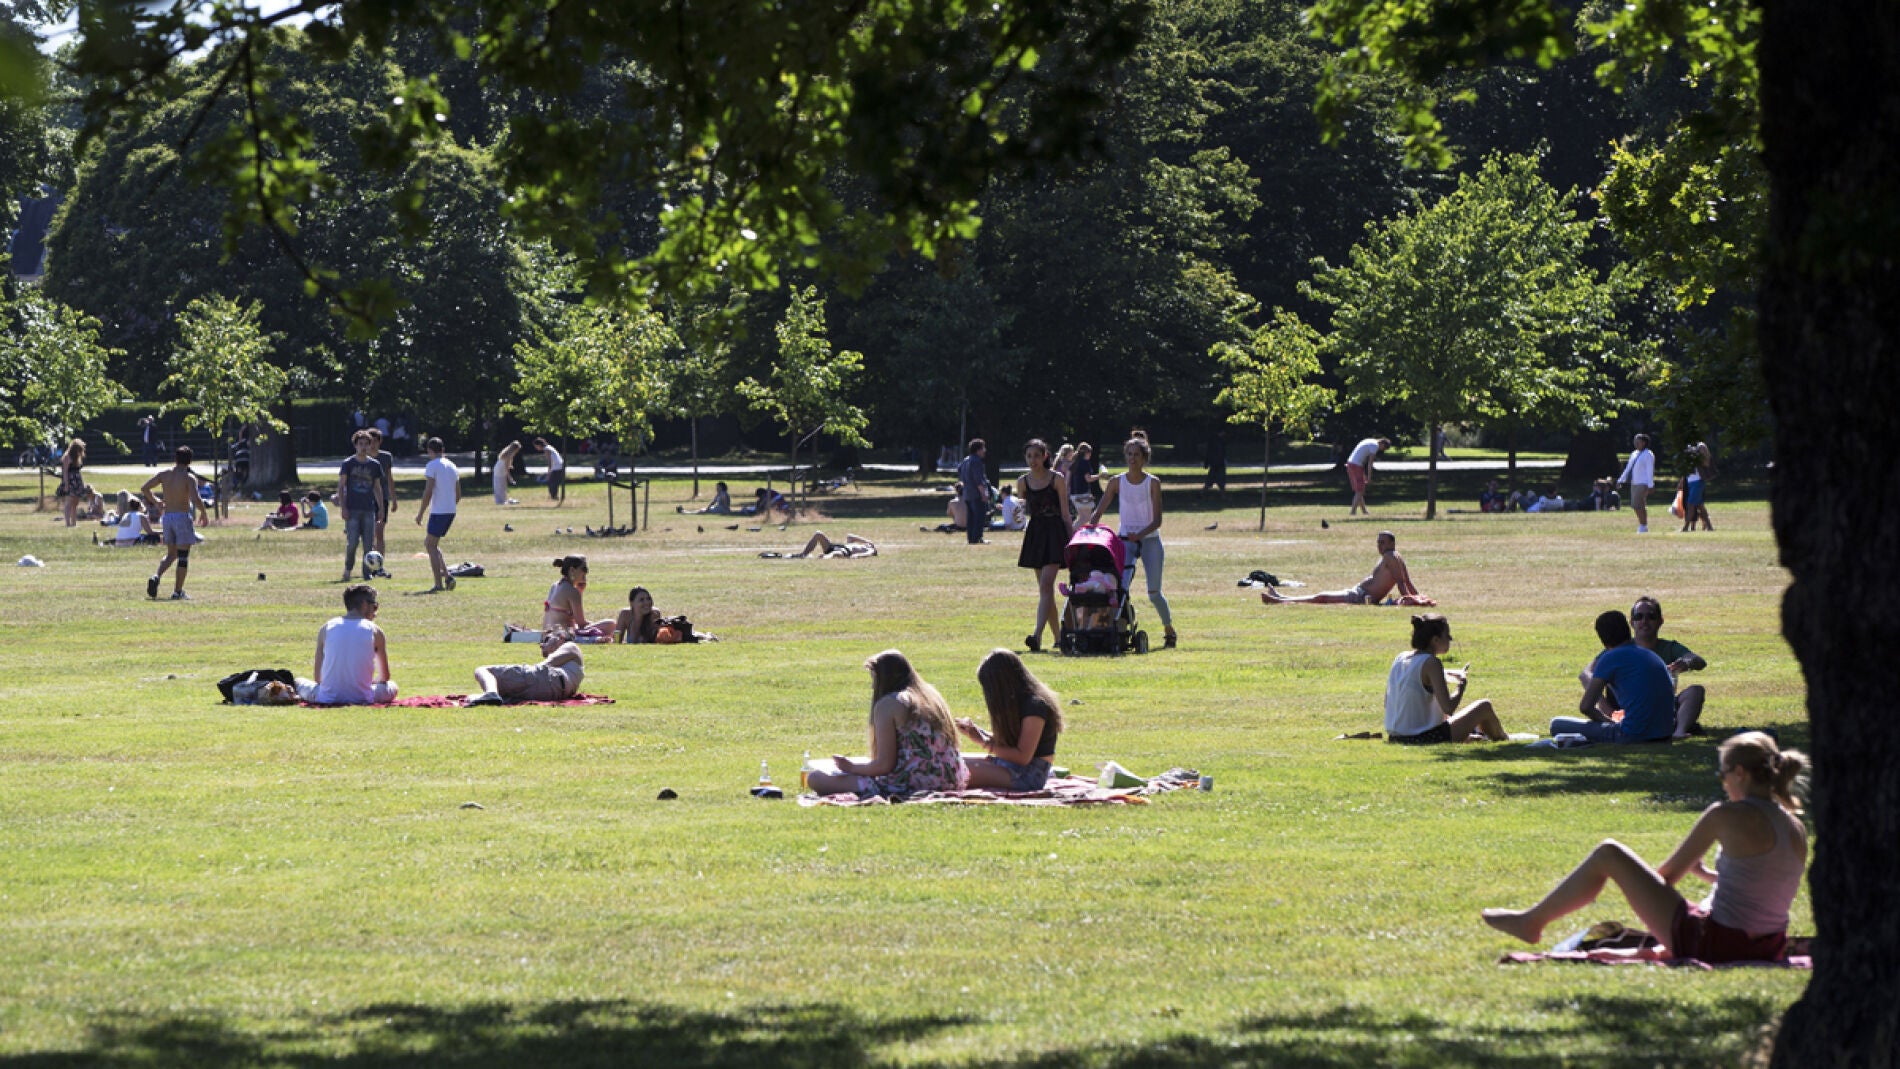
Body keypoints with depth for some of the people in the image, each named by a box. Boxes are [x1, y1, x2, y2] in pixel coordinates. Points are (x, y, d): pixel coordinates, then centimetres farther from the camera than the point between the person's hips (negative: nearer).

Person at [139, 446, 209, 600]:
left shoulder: (164, 475, 4)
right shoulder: (189, 478, -10)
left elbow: (144, 488, 1)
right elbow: (196, 499, -22)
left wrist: (154, 502, 16)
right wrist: (204, 513, -4)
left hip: (167, 517, 5)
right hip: (182, 517, -5)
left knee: (171, 554, 17)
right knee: (183, 556, 5)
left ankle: (156, 576, -10)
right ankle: (178, 592, 5)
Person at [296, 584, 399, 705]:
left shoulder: (327, 628, 5)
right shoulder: (375, 631, 2)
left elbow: (318, 676, 7)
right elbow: (385, 676, 12)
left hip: (328, 699, 2)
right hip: (362, 698, -1)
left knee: (299, 682, 31)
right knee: (392, 686, 27)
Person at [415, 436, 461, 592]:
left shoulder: (432, 466, -9)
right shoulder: (452, 466, 14)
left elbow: (428, 492, -15)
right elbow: (458, 494, 16)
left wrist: (420, 513, -9)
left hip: (438, 512, -8)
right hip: (451, 511, 8)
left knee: (431, 546, 0)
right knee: (430, 543, 19)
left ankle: (439, 583, -5)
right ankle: (446, 575, 7)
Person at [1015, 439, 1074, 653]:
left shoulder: (1056, 480, -3)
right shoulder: (1023, 481, 7)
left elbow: (1065, 514, -1)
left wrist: (1073, 540, -1)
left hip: (1055, 532, -5)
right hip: (1035, 533, 5)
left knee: (1046, 585, -17)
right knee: (1044, 588, 8)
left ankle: (1037, 635, -28)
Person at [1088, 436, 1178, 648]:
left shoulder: (1153, 483, -4)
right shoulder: (1117, 482, 2)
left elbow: (1157, 520, -9)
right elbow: (1098, 511, 0)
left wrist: (1140, 534, -25)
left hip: (1150, 540, -1)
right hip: (1125, 540, 1)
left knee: (1154, 592, 3)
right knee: (1120, 587, -18)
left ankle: (1169, 630, 24)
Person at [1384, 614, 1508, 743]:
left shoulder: (1400, 659, 6)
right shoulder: (1432, 663, -16)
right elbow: (1448, 708, -23)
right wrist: (1462, 684, -3)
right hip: (1424, 739, -8)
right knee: (1484, 706, 9)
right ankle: (1502, 739, 36)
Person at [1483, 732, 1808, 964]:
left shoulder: (1727, 816, -14)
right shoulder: (1796, 828, 4)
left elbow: (1668, 874, -4)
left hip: (1714, 943, -7)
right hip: (1767, 950, 7)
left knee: (1607, 854, 4)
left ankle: (1533, 921, 23)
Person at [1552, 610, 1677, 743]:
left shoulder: (1610, 658, -4)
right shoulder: (1652, 655, 17)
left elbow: (1585, 706, -8)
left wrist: (1609, 721, 11)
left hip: (1632, 736, -7)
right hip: (1665, 735, 7)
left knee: (1557, 725, 2)